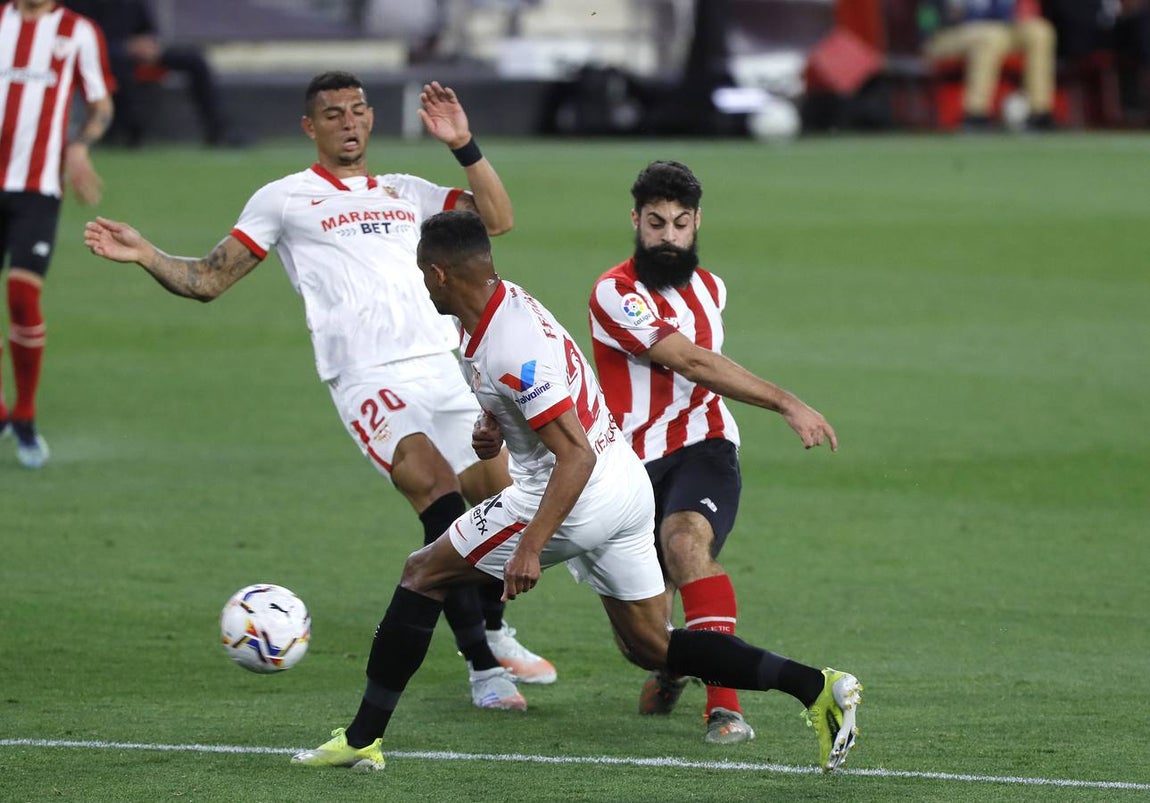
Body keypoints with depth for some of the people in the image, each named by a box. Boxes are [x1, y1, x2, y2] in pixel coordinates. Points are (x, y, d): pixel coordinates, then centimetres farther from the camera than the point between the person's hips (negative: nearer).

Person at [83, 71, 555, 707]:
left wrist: (463, 146, 6)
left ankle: (494, 637, 29)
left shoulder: (404, 193, 22)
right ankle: (482, 668, -23)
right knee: (441, 495, -24)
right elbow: (208, 279, 8)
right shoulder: (284, 199, 9)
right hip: (368, 383, -5)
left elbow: (496, 219, 16)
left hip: (439, 367, 5)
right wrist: (145, 256, -9)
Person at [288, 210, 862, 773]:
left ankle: (362, 739, 5)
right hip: (628, 488, 10)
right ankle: (814, 686, -1)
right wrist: (494, 426, 7)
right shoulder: (504, 299, 5)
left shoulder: (512, 350, -25)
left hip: (580, 502, -10)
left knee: (423, 575, 3)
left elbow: (576, 456, -28)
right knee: (652, 649, 12)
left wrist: (530, 547, -30)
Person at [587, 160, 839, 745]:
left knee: (685, 540, -33)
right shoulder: (615, 293, -11)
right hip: (635, 467, -1)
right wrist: (787, 404, -26)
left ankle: (725, 703, -40)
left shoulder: (710, 289, 11)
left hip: (704, 449, 2)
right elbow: (694, 363, -21)